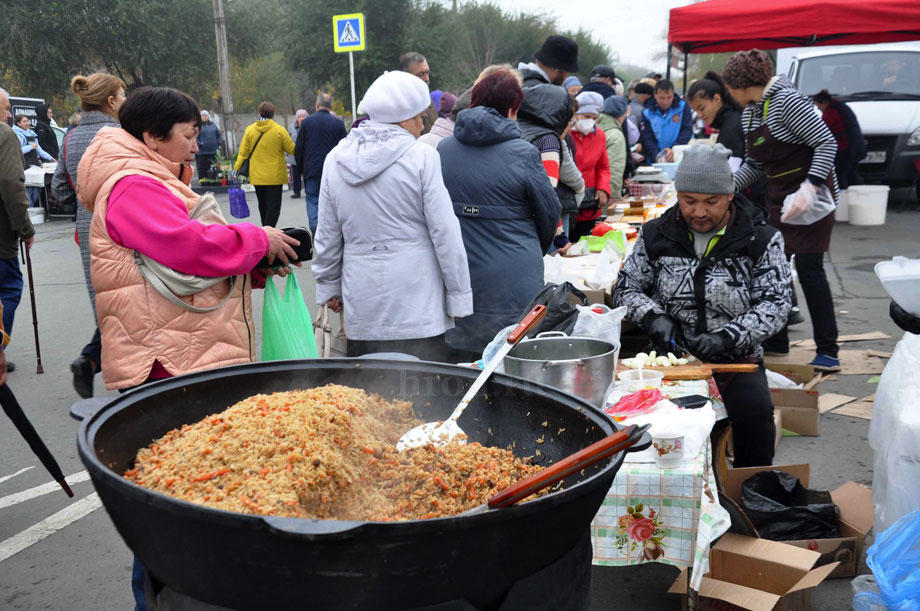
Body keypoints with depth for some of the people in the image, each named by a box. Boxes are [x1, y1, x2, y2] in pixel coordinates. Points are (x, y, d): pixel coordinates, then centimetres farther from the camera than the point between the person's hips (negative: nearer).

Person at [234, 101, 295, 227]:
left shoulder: (250, 129, 0)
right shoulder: (279, 130, -9)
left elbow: (243, 152, 1)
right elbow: (291, 149, -3)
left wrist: (236, 169, 9)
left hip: (256, 176, 4)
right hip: (274, 176, -4)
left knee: (263, 205, 18)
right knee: (273, 205, -2)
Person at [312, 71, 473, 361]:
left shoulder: (336, 159, 6)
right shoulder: (421, 157, -8)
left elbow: (328, 234, 12)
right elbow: (445, 232, -8)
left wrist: (328, 286, 22)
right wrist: (459, 296, -1)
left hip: (361, 305, 5)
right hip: (416, 304, -4)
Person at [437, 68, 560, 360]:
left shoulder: (442, 149, 2)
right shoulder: (523, 153, -9)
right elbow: (550, 213, 1)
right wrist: (536, 250, 20)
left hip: (458, 276, 4)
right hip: (513, 279, -4)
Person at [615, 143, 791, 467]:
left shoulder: (761, 239, -1)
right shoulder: (656, 235, 5)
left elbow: (775, 303, -5)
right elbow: (626, 287, 12)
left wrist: (726, 337, -20)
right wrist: (653, 317, -9)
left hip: (737, 359, -1)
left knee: (755, 410, -28)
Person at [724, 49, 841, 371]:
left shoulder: (787, 101, -17)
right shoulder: (748, 113, 10)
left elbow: (827, 144, -21)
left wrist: (810, 188, -31)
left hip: (812, 194, -8)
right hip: (778, 196, 9)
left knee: (808, 267, -10)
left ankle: (827, 352, -2)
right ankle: (776, 343, 19)